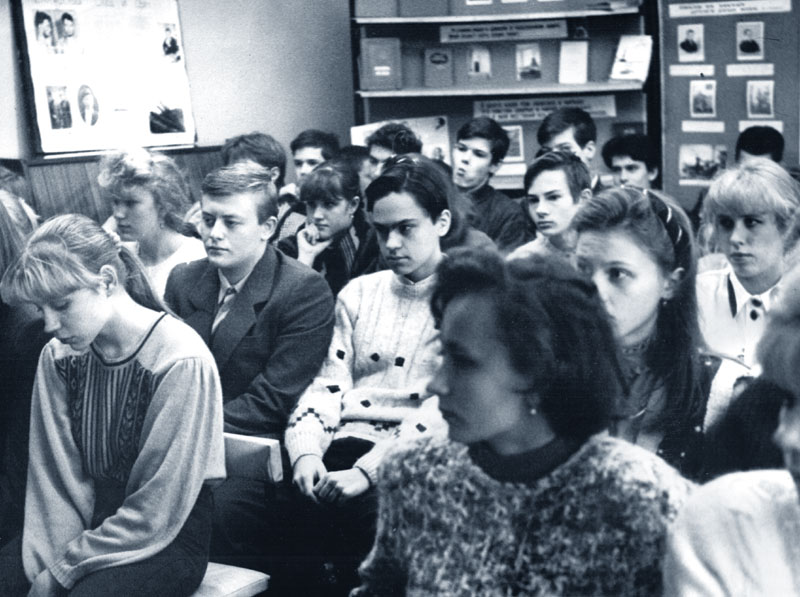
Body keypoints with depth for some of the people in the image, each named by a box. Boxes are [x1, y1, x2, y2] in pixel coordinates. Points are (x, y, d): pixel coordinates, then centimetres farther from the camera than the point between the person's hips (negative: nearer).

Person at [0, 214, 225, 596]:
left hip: (166, 541, -6)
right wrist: (48, 562, -12)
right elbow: (54, 477, 2)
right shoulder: (57, 356, 0)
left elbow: (155, 512, -17)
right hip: (89, 525, 6)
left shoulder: (181, 362, -19)